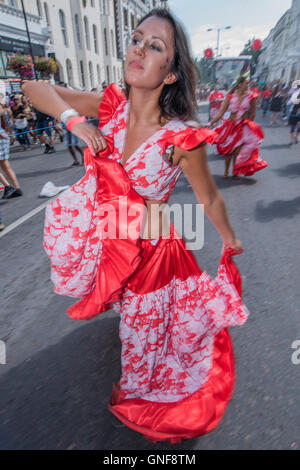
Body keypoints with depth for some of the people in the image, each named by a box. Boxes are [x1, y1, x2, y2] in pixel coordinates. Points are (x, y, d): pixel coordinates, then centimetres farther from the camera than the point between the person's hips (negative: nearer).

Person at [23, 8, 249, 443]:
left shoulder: (182, 137, -23)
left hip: (151, 249, -2)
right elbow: (34, 89, -2)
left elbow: (210, 198, -9)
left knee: (148, 329, 22)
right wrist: (73, 120, -21)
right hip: (108, 239, 3)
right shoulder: (113, 106, -10)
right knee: (133, 312, 30)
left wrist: (231, 240, 5)